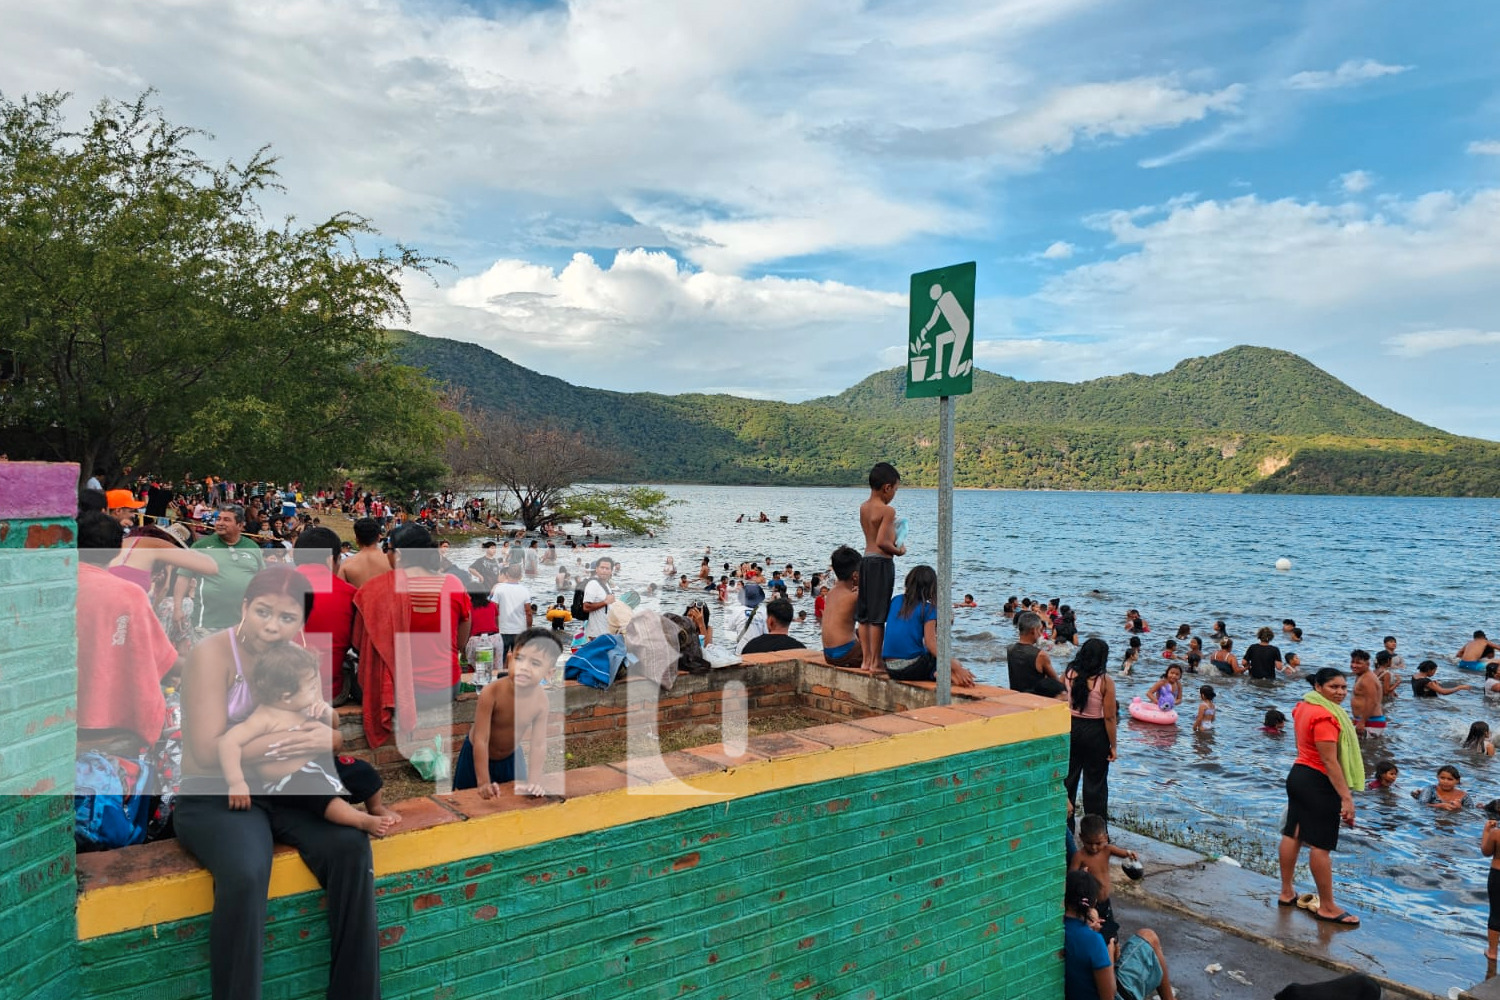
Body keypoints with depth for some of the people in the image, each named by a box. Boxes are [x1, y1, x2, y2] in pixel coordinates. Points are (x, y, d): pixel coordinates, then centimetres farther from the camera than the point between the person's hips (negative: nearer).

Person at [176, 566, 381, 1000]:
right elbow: (208, 752, -21)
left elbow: (341, 730, 3)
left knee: (351, 847, -21)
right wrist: (292, 737, -26)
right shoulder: (212, 654, -13)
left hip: (284, 792, 4)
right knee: (245, 875, -34)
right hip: (213, 797, -4)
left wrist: (331, 739, -22)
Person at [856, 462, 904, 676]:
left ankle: (867, 660, 18)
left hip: (866, 560, 8)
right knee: (878, 616, -2)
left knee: (864, 614, 11)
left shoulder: (863, 507, 10)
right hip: (882, 562, -8)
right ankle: (876, 662, 4)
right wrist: (898, 550, -5)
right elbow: (882, 541, -20)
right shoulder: (887, 510, -13)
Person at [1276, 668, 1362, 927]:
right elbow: (1330, 762, -25)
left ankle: (1286, 892, 27)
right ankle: (1327, 907, 9)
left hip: (1299, 775, 10)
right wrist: (1346, 798, -24)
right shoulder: (1325, 716, -22)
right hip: (1319, 783, -10)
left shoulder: (1304, 706, 8)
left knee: (1293, 835, 16)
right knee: (1321, 845, -1)